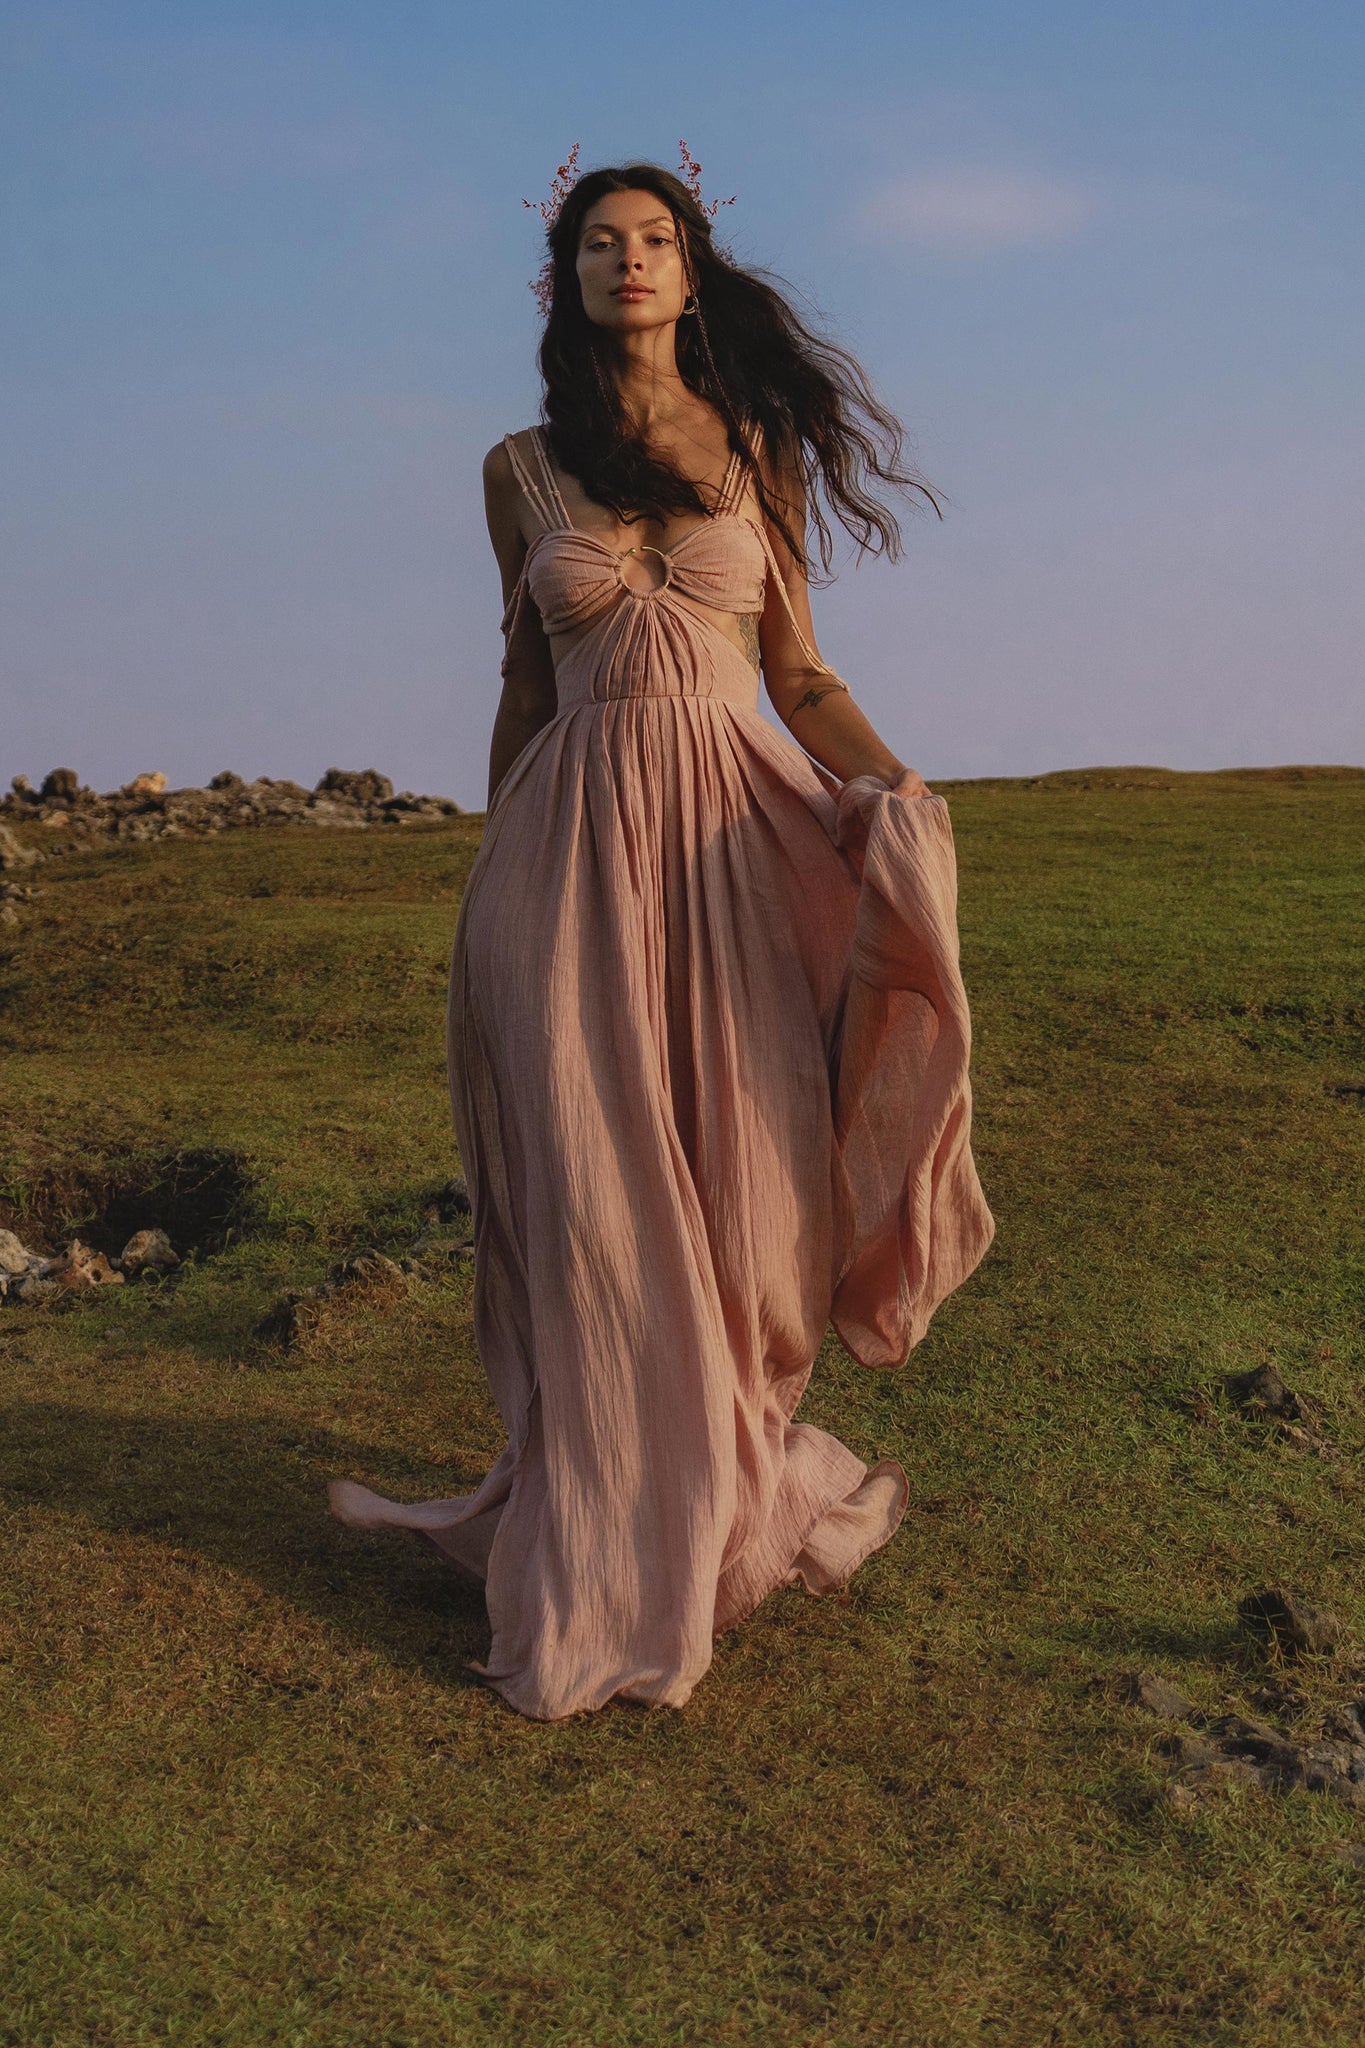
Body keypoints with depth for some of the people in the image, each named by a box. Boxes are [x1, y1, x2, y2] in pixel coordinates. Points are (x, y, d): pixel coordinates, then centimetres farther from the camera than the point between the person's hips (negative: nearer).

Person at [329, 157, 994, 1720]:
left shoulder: (759, 450, 8)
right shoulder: (522, 470, 8)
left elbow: (800, 675, 8)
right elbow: (525, 684, 13)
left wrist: (895, 785, -10)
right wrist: (497, 886, 13)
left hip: (737, 839, 0)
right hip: (580, 843, 0)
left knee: (742, 1172, 0)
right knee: (604, 1192, -1)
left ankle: (737, 1491, 19)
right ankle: (611, 1549, 12)